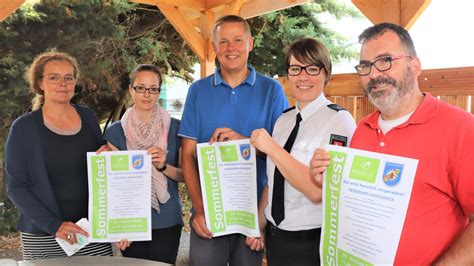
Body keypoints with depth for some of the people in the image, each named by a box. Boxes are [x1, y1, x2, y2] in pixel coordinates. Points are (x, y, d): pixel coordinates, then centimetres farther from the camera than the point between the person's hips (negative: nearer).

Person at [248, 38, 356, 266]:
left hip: (312, 242, -5)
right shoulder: (283, 120, 5)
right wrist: (259, 223, 6)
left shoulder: (339, 120, -15)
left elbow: (318, 191, -24)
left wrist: (272, 148, -23)